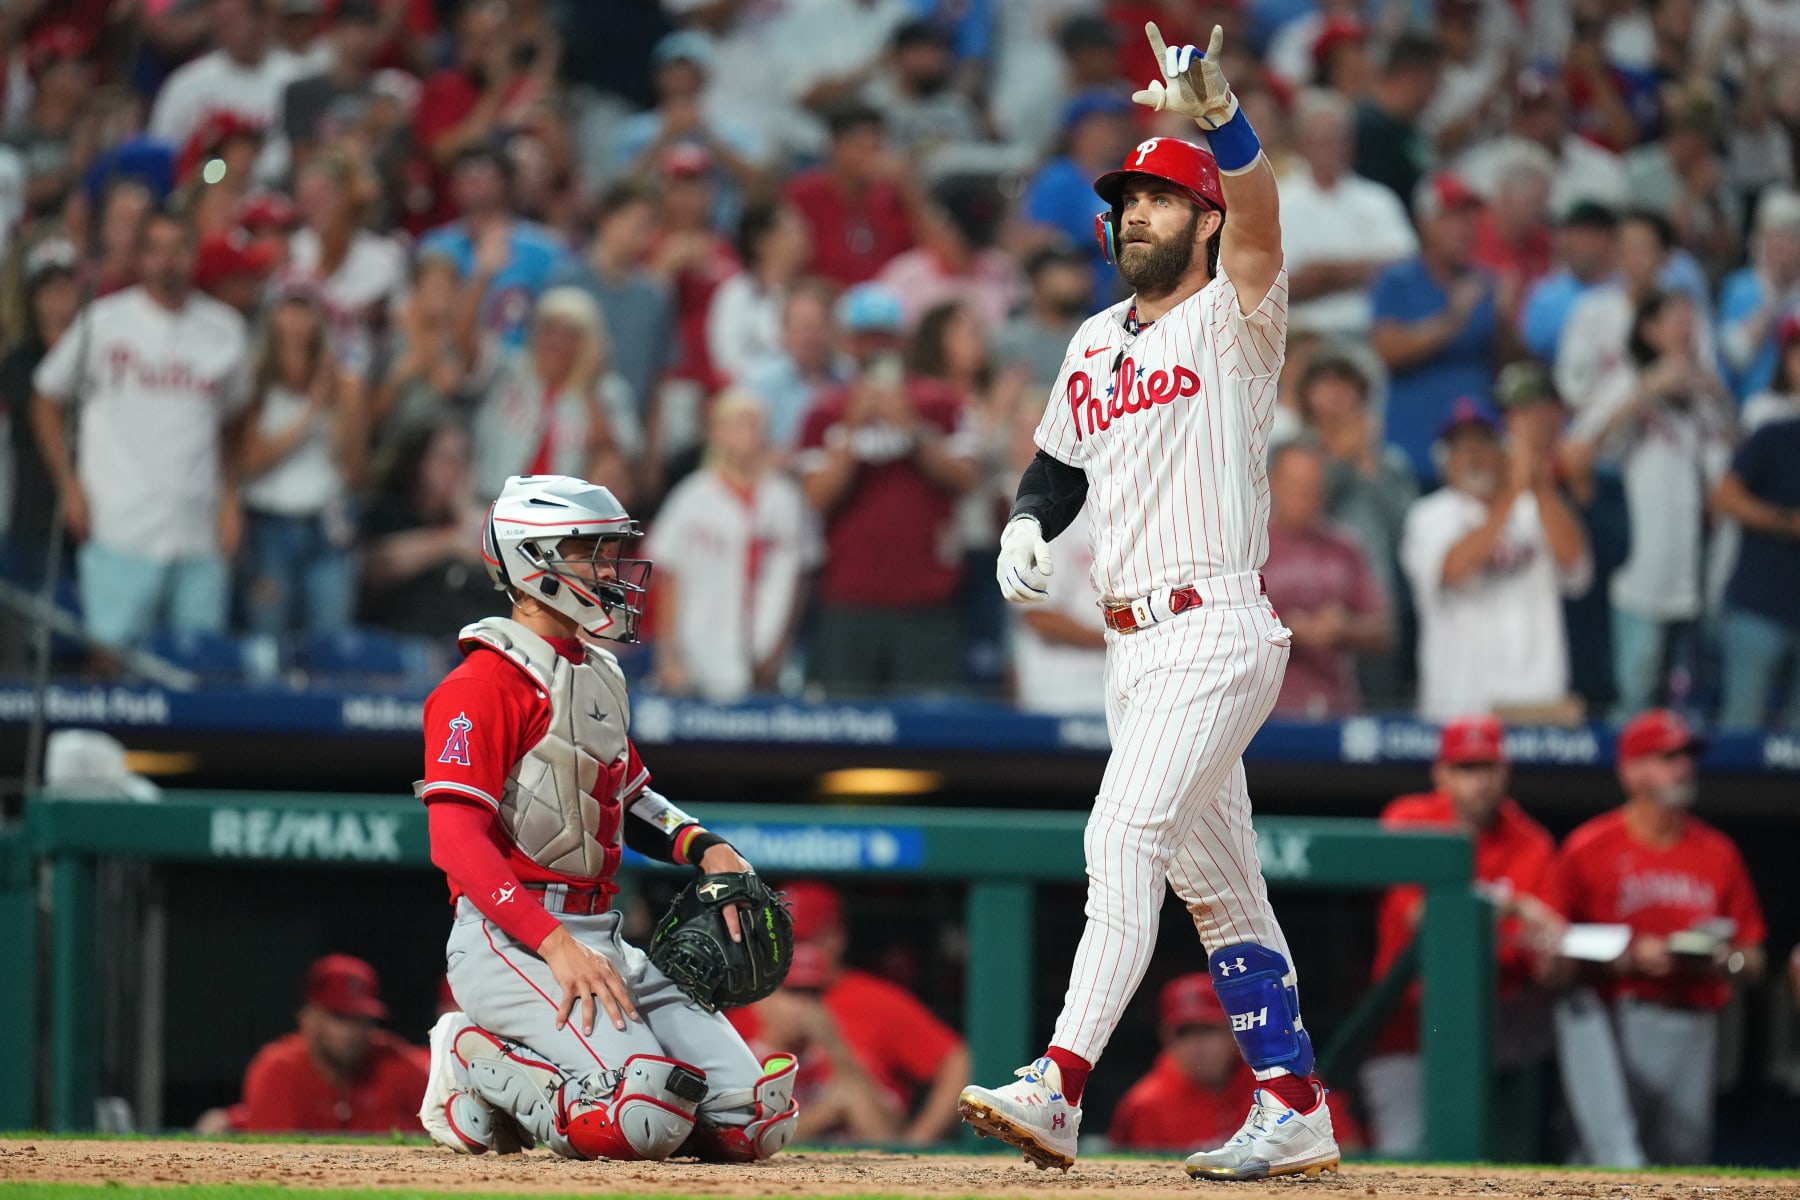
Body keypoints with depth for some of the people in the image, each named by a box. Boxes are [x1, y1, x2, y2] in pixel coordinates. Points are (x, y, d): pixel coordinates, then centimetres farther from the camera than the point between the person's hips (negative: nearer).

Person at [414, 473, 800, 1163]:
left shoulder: (601, 675, 19)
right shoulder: (486, 684, -9)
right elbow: (456, 841, -18)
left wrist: (704, 847, 10)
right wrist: (557, 946, -28)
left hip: (602, 938, 9)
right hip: (509, 942, -9)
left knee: (755, 1120, -5)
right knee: (645, 1119, -28)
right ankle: (475, 1065, -3)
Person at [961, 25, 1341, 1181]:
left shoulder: (1235, 321, -5)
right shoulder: (1095, 344, 17)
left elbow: (1260, 228, -24)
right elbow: (1061, 460, 27)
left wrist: (1220, 115, -42)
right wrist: (1028, 524, 4)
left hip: (1217, 632, -9)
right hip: (1134, 644, 9)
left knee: (1128, 835, -20)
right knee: (1214, 876, 10)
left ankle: (1059, 1088, -29)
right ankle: (1295, 1112, 16)